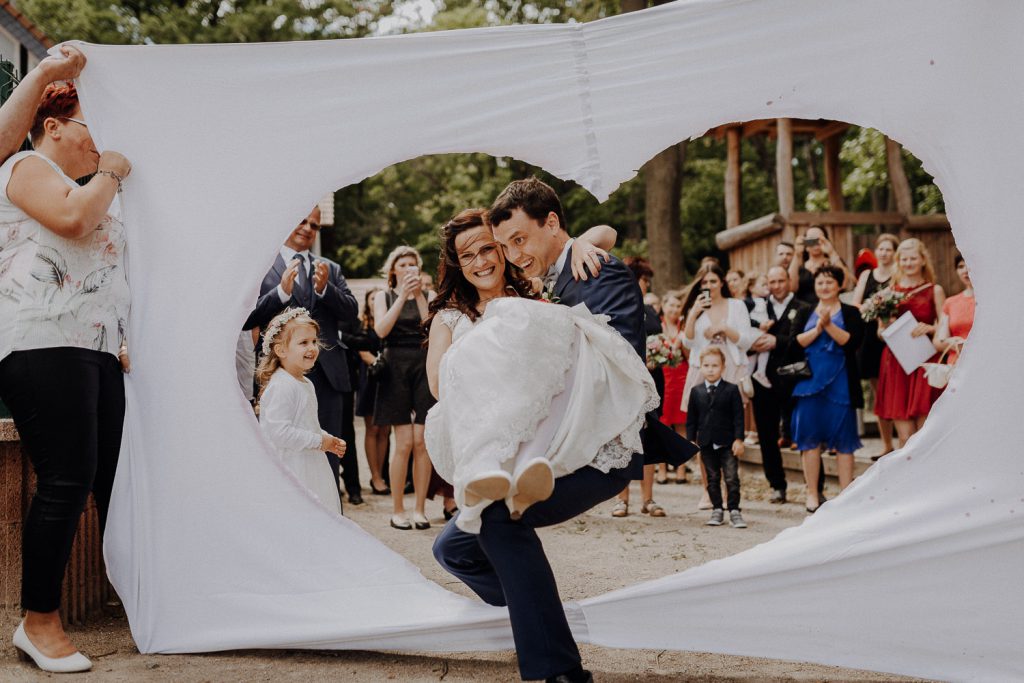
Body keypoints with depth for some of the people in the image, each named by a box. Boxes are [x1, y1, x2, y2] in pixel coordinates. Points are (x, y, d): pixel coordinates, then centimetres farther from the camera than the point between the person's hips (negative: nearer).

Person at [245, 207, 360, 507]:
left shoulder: (331, 269, 15)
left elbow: (351, 312, 4)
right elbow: (247, 320, -6)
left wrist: (325, 288, -12)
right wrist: (282, 291, -18)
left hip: (326, 375, 3)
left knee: (328, 457, 6)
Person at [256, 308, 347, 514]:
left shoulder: (306, 384, 13)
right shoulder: (280, 387, -19)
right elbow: (279, 432, -26)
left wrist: (328, 440, 8)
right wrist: (319, 441, -18)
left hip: (310, 468, 10)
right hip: (290, 471, -10)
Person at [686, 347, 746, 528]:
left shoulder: (731, 390, -3)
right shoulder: (696, 391, 5)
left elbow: (738, 416, -4)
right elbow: (691, 418, 9)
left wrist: (738, 439, -10)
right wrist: (691, 440, 3)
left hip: (727, 443, -3)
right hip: (707, 443, 3)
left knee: (732, 478, -3)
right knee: (712, 478, 10)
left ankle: (734, 510, 4)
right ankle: (717, 510, 19)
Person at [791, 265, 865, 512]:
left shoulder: (850, 312, 5)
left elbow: (852, 341, -9)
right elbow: (797, 342, -2)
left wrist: (829, 325, -17)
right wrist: (818, 327, -14)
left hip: (840, 382, -2)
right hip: (810, 381, 2)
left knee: (843, 439, 0)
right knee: (810, 437, 1)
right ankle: (812, 494, 9)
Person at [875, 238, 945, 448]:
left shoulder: (935, 290, 5)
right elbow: (880, 331, 14)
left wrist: (929, 328, -16)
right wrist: (887, 326, -8)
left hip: (925, 364, -2)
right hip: (896, 365, 2)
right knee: (905, 437, -1)